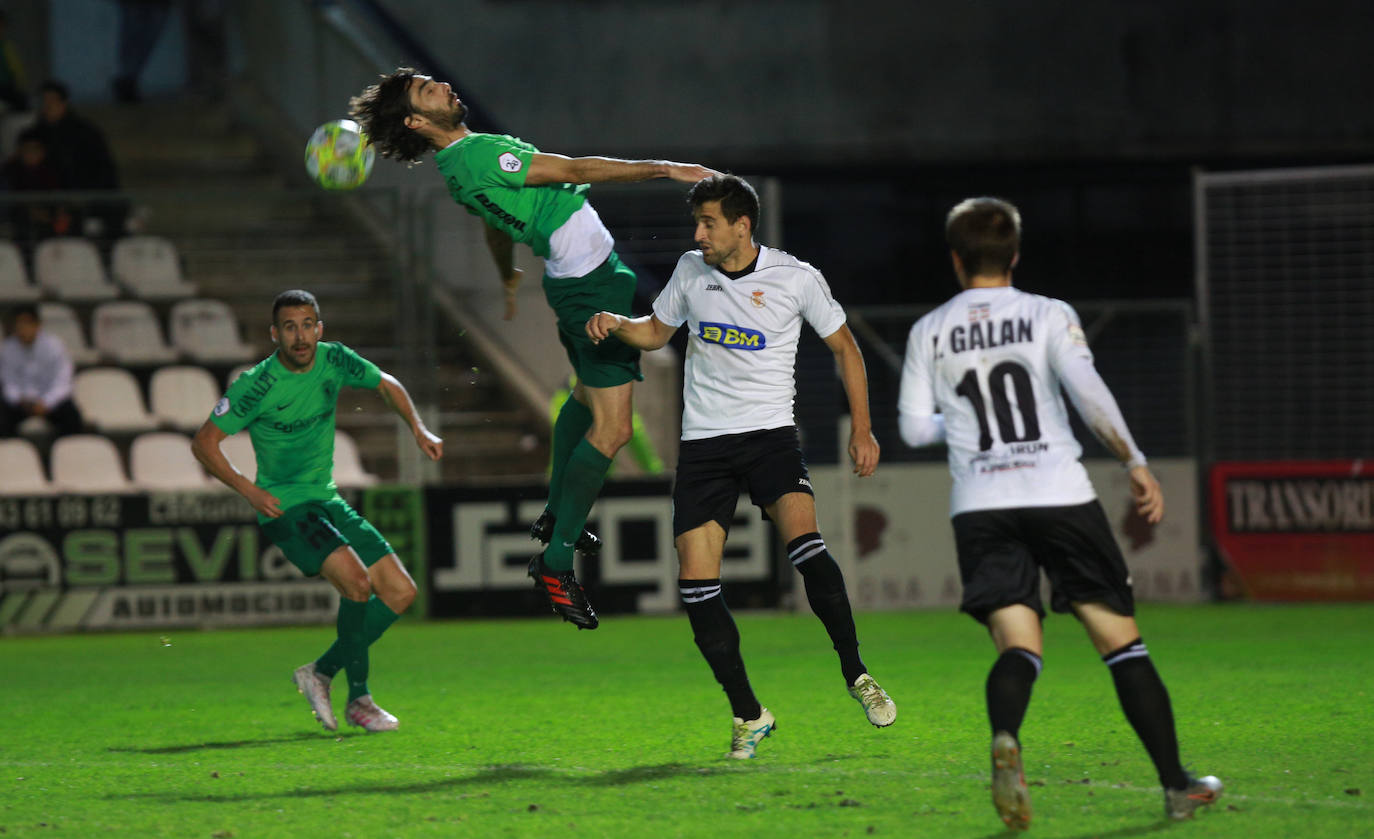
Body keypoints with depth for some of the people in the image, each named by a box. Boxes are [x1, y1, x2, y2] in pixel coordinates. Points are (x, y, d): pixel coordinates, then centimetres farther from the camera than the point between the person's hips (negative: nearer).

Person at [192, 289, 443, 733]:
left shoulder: (334, 360, -2)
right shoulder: (257, 385, -18)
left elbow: (386, 384, 18)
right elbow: (204, 442, -11)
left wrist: (418, 429, 6)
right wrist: (249, 490, -19)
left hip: (327, 500, 7)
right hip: (284, 508, -7)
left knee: (400, 592, 0)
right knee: (356, 579, -26)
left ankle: (321, 672, 10)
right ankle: (359, 699, -14)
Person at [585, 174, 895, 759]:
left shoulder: (796, 278, -5)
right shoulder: (690, 271, 5)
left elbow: (843, 347, 7)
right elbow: (656, 332, 22)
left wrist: (861, 428, 2)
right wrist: (615, 323, 1)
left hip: (770, 432, -3)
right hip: (703, 442, 3)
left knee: (803, 541, -28)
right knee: (695, 583, -7)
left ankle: (856, 674, -14)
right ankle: (749, 716, 5)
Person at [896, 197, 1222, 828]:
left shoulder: (929, 333, 8)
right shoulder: (1048, 316, 2)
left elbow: (914, 428, 7)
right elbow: (1090, 395, -12)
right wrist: (1135, 463, -7)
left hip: (980, 505, 1)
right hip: (1060, 494, -1)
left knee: (1017, 645, -5)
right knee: (1121, 641, 6)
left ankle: (1005, 739, -38)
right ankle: (1176, 784, 7)